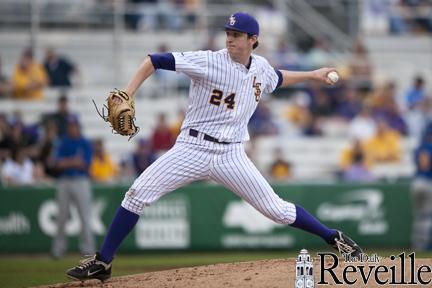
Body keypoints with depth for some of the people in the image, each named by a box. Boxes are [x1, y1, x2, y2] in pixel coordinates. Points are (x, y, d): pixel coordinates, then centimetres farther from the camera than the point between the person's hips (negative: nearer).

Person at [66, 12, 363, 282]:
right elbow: (155, 60, -15)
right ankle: (103, 262, -8)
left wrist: (311, 75, 35)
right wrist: (127, 95, -26)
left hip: (231, 156, 3)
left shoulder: (261, 67, 5)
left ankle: (334, 238, 20)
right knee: (138, 194, -15)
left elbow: (276, 79, 32)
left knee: (276, 209, 0)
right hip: (192, 149, -2)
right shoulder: (209, 62, -11)